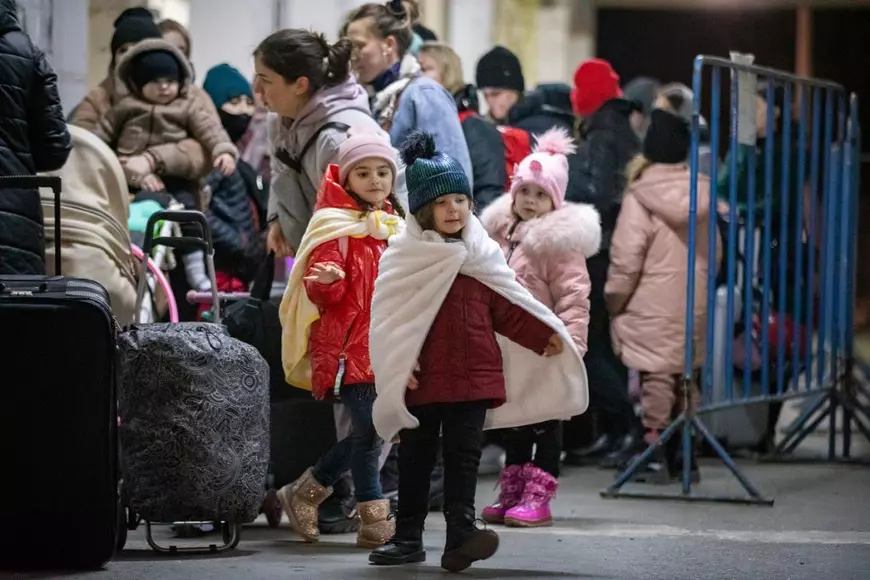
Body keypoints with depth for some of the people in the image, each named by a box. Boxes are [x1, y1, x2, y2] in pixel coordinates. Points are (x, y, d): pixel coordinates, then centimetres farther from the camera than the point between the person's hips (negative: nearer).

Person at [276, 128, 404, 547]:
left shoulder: (395, 226, 16)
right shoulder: (336, 227, -7)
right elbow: (322, 292, -15)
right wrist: (327, 281, -34)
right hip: (348, 345, -8)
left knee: (373, 430, 9)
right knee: (368, 429, -9)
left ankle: (306, 492, 25)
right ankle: (374, 521, -2)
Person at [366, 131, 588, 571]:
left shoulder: (481, 255, 8)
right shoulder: (404, 256, -1)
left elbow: (504, 307, 12)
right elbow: (388, 315, -5)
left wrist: (543, 337, 4)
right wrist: (399, 365, -15)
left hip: (474, 375, 1)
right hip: (423, 378, -1)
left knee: (463, 457, -4)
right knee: (416, 458, 8)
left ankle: (460, 535, -10)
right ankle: (407, 537, 17)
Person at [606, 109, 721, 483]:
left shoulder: (640, 198, -12)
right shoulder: (702, 195, 4)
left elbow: (626, 258, -13)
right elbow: (714, 251, 11)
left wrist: (614, 299, -1)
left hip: (652, 309, -5)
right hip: (693, 307, 5)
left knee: (657, 379, -1)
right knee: (685, 377, 13)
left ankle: (656, 455, -1)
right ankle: (685, 455, 17)